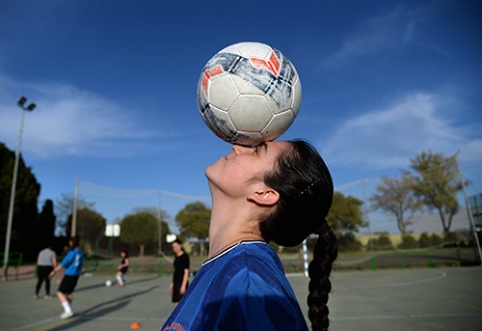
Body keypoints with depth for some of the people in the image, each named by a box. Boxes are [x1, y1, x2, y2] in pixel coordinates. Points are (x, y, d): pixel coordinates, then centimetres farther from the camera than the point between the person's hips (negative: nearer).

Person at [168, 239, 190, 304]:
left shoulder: (185, 256, -10)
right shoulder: (177, 257, 13)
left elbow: (186, 271, -14)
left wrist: (183, 285, -19)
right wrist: (172, 284, 18)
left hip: (182, 282, -8)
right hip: (176, 282, 8)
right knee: (177, 303, 9)